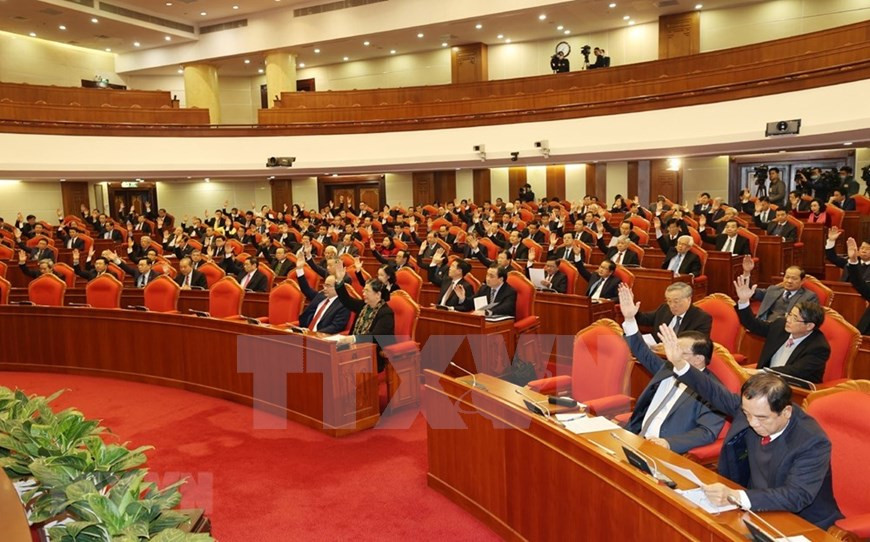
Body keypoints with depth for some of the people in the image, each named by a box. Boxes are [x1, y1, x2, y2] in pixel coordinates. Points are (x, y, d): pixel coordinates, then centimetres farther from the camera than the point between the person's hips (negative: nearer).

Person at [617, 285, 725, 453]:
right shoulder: (668, 369, 12)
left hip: (665, 452, -7)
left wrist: (669, 443, -30)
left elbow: (708, 432, -16)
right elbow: (644, 354, 23)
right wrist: (629, 319, 11)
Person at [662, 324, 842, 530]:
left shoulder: (813, 443, -24)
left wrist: (735, 497, -45)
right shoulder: (753, 408, -9)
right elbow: (717, 394, 5)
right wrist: (679, 364, -7)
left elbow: (796, 496, -33)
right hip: (757, 510, 6)